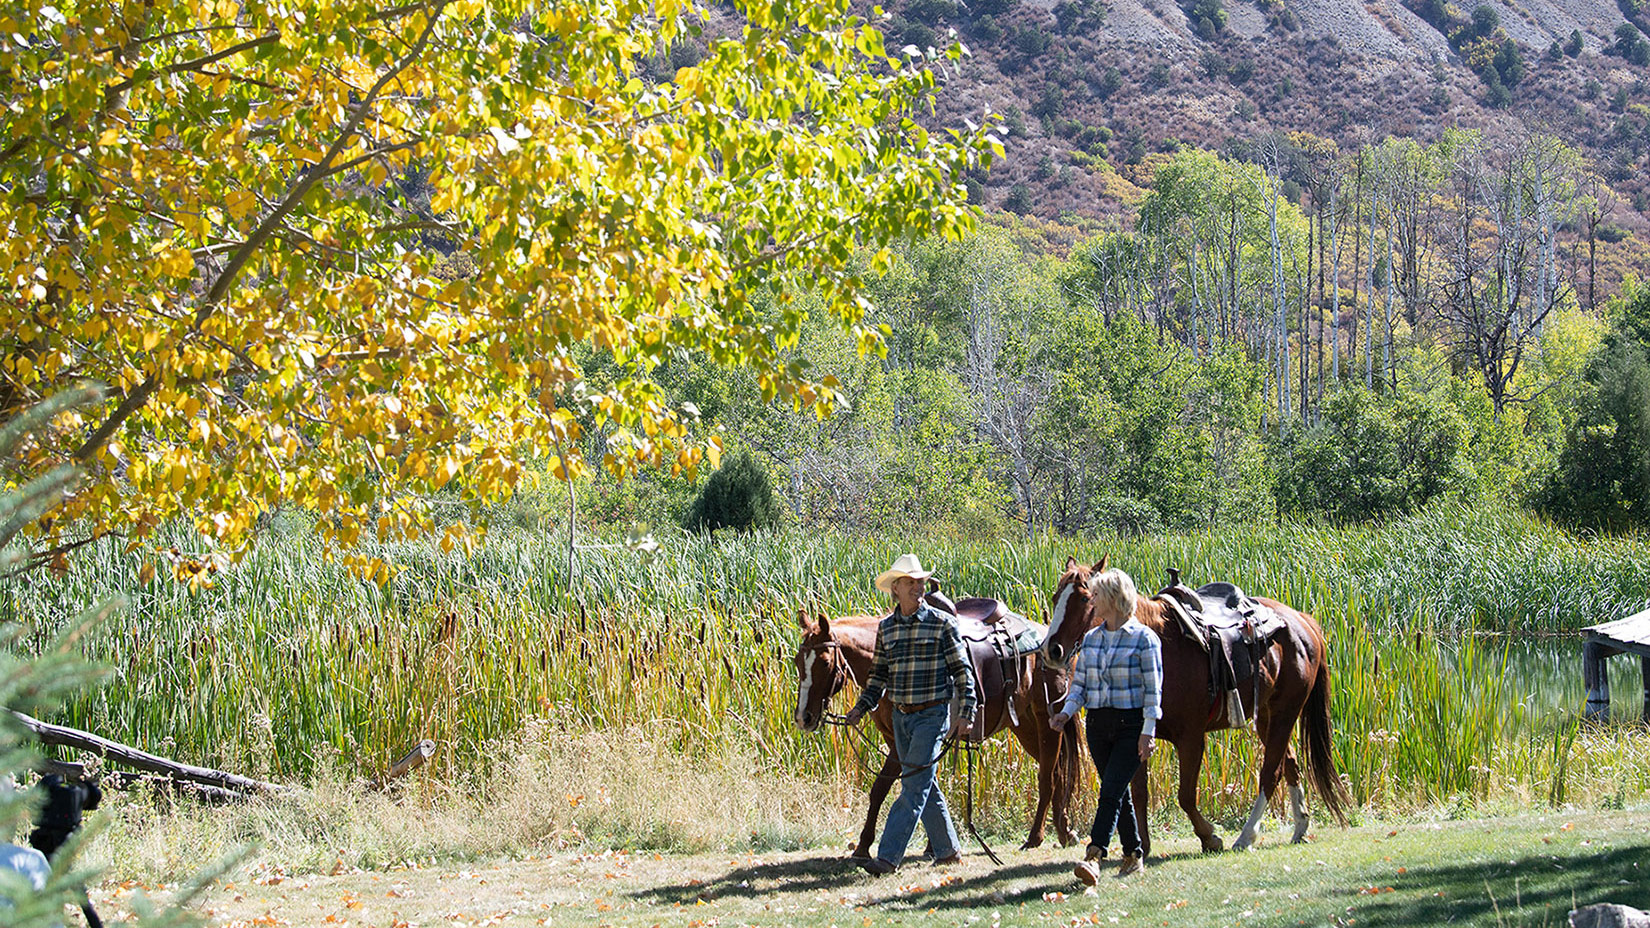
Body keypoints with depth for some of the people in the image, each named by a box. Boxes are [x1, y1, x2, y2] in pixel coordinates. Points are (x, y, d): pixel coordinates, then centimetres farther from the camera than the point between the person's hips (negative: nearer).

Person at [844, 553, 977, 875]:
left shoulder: (942, 623, -6)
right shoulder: (886, 627, 8)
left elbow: (961, 671, -5)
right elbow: (878, 674, 15)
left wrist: (965, 713, -13)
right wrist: (862, 707, 3)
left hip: (932, 714, -6)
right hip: (901, 716, 6)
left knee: (914, 785, -10)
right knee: (924, 786, 11)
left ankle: (888, 857, -16)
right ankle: (948, 850, 23)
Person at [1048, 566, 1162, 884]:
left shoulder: (1143, 638, -7)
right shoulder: (1091, 639, 11)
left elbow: (1153, 688, -9)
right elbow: (1080, 683, 12)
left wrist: (1148, 730, -15)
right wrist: (1066, 712, -5)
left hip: (1131, 725, -6)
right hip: (1098, 724, 6)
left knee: (1111, 791, -15)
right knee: (1118, 794, 11)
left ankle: (1094, 856, -25)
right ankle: (1133, 855, 22)